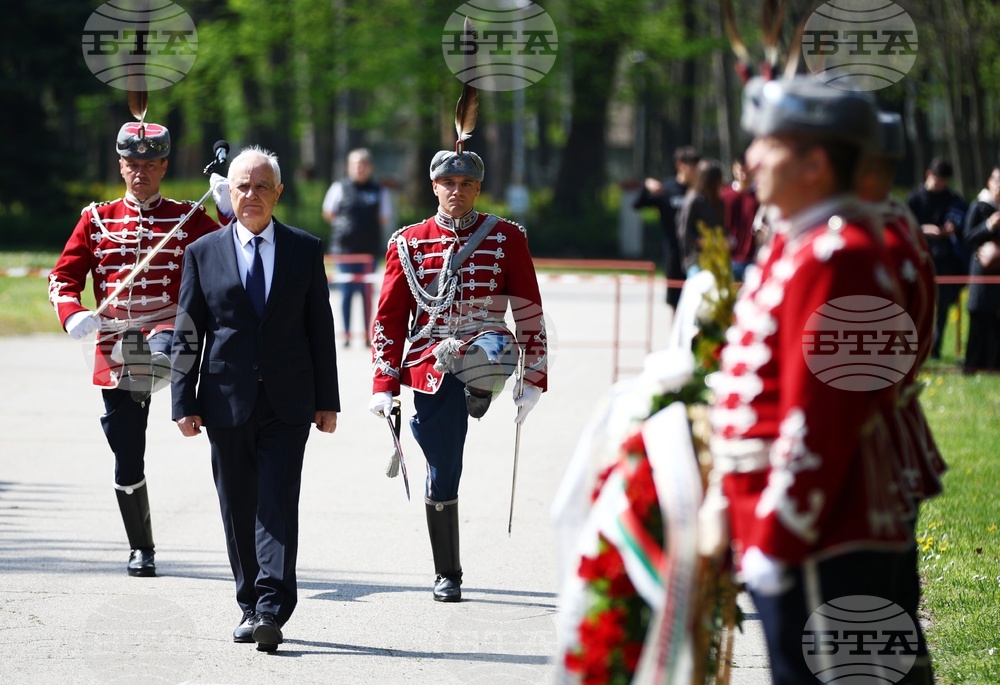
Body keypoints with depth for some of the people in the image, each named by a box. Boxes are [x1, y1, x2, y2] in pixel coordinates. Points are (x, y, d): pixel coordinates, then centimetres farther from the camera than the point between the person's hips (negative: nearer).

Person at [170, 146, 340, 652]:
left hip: (287, 403, -1)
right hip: (227, 401, 1)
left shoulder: (305, 250, 7)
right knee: (238, 510, 6)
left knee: (278, 506, -10)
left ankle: (271, 610, -17)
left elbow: (320, 327, 8)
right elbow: (187, 334, 5)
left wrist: (327, 400, 4)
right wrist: (185, 402, -2)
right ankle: (251, 606, 16)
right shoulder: (203, 253, 6)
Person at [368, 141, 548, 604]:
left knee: (494, 354, -42)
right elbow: (388, 318, 7)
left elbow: (529, 312, 6)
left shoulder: (507, 238, 5)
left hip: (482, 344, -1)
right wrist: (383, 387, -1)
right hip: (428, 366, 1)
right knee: (441, 478, 3)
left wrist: (533, 379, 0)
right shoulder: (409, 244, 6)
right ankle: (446, 575, 18)